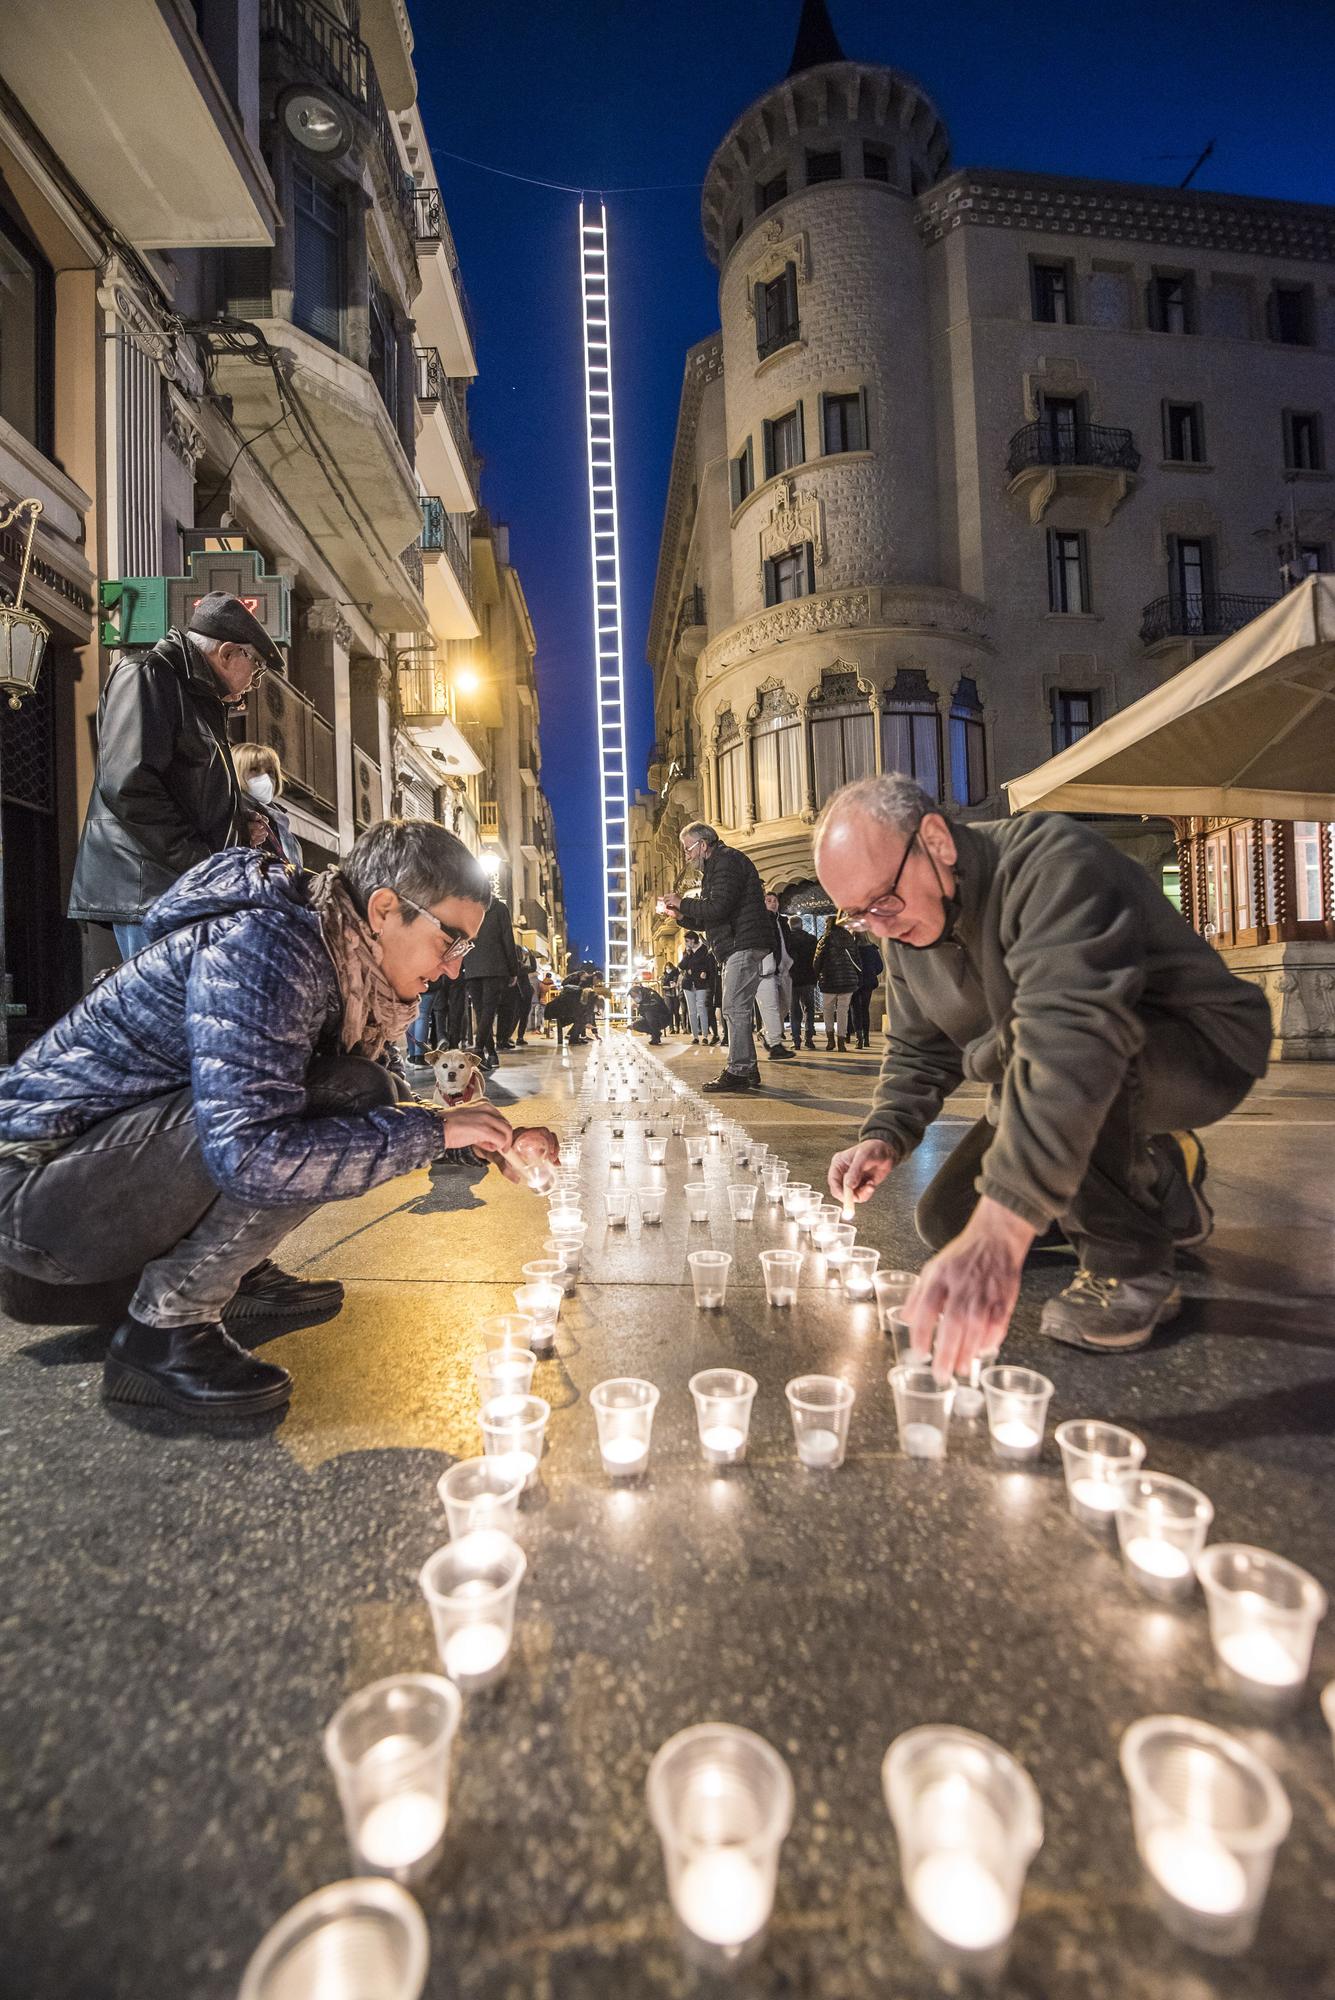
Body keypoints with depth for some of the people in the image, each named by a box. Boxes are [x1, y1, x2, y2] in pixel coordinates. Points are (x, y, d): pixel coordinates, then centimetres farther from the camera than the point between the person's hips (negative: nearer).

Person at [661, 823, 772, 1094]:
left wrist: (683, 903, -9)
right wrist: (683, 914, 11)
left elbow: (718, 908, -21)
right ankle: (748, 1070, 14)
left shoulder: (727, 861, -9)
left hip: (744, 945, -11)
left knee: (735, 1008, -11)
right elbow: (712, 916, 24)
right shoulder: (716, 866, 24)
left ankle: (738, 1071, -10)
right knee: (735, 1010, 10)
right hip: (736, 948, 11)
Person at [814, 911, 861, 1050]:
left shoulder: (826, 937, -3)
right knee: (843, 1010, 4)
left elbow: (818, 958, -4)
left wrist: (816, 976, 6)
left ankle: (830, 1038, 5)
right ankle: (841, 1041, 0)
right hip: (848, 979, 3)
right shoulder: (850, 937, 8)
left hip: (829, 980, -3)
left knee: (827, 1008, 12)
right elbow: (856, 958, 9)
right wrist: (859, 976, 17)